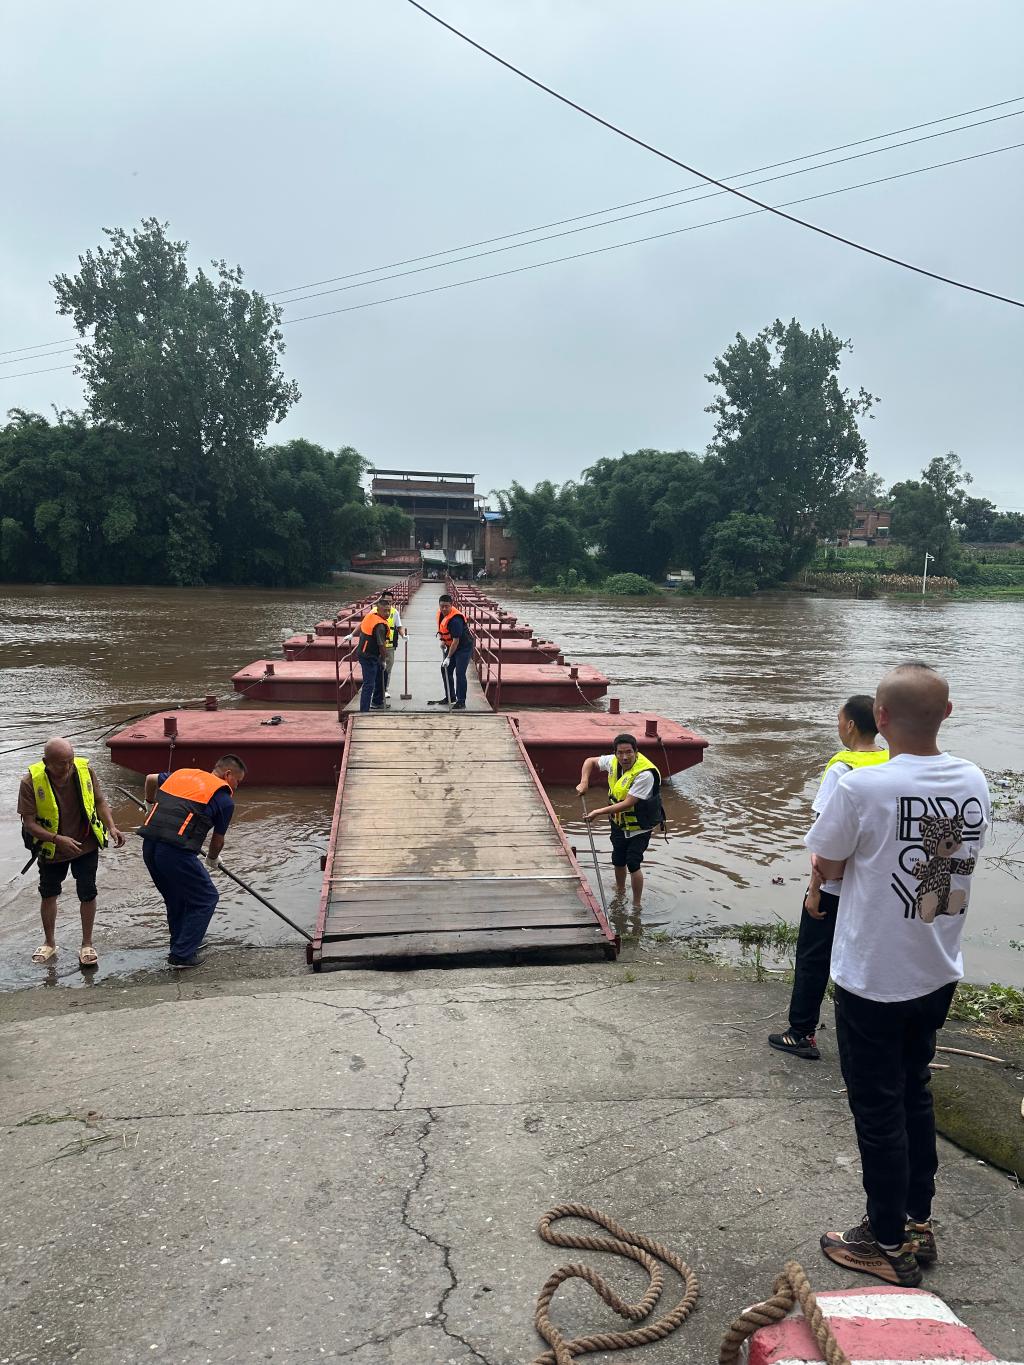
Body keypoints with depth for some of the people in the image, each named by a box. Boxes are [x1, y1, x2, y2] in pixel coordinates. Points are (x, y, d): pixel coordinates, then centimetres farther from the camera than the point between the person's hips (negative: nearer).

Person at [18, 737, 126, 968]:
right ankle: (49, 943, 36)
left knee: (87, 894, 1)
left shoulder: (84, 770, -15)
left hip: (86, 846, 0)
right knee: (48, 895, 15)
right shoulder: (31, 782, -21)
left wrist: (111, 827, -17)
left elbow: (100, 801, -2)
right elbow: (29, 822, -19)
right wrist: (58, 839, -32)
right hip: (51, 850, 0)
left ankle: (87, 945, 19)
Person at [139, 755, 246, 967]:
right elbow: (218, 839, 15)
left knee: (176, 899, 26)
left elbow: (151, 779, 37)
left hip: (149, 845, 7)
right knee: (206, 899, 10)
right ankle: (182, 955, 10)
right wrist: (212, 858, 36)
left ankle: (181, 944, 38)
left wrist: (151, 805, 54)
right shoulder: (224, 798, 4)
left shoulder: (182, 773, 20)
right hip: (176, 851, -7)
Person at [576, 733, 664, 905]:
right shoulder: (613, 761, -10)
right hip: (619, 823, 7)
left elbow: (627, 803, -31)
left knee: (633, 864, -12)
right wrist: (584, 782, -8)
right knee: (618, 861, 18)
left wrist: (599, 812, -28)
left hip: (639, 826, -6)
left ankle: (636, 904, 4)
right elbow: (590, 761, 9)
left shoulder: (645, 773, -31)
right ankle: (620, 892, 43)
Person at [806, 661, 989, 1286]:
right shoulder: (975, 782, -5)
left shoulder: (861, 787, -24)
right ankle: (919, 1225, 37)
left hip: (873, 978, -6)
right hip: (939, 974, 6)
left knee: (879, 1107, 10)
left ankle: (889, 1242, 25)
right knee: (915, 1093, 23)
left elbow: (829, 865, -9)